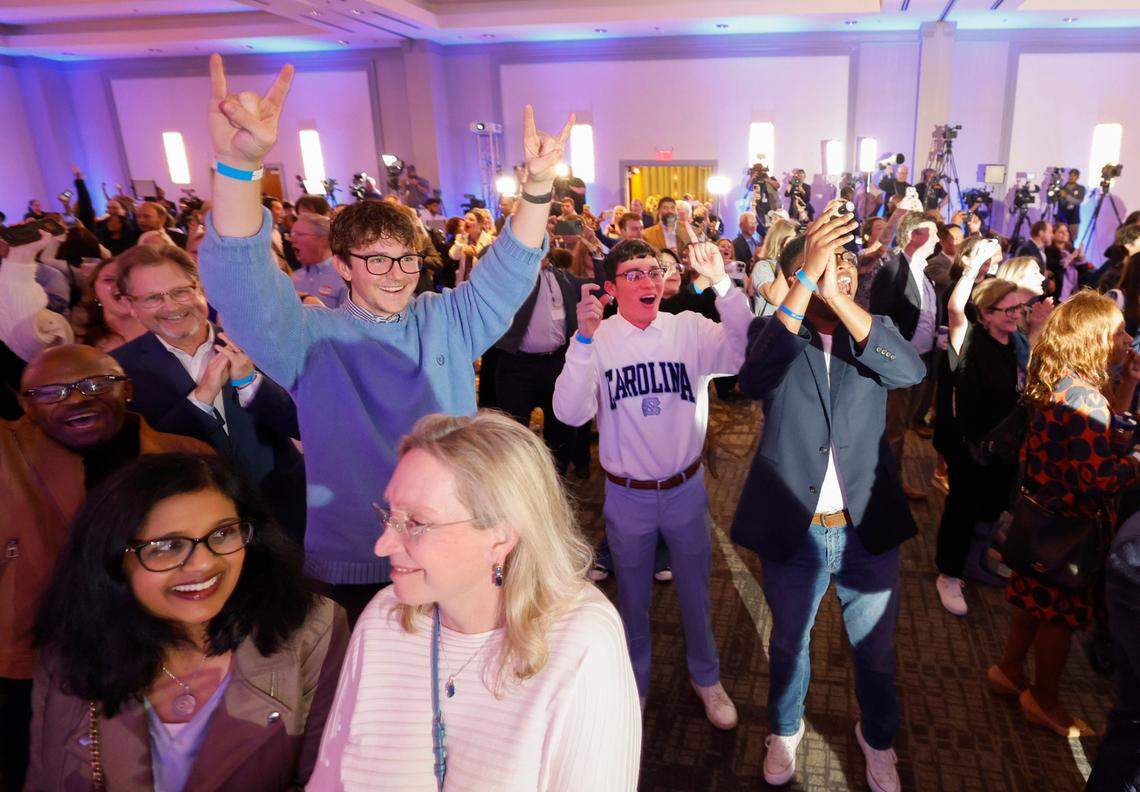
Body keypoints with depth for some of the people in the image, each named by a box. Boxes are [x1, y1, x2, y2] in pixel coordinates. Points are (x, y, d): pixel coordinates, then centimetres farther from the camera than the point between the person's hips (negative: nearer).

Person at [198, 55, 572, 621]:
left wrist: (538, 184, -21)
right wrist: (240, 164, -41)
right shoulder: (310, 339, -9)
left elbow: (506, 271, -3)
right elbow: (241, 286, -24)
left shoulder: (447, 321, 3)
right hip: (352, 569, -2)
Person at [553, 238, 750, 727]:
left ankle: (706, 677, 46)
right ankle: (633, 683, 46)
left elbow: (747, 353, -26)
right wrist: (584, 339, -37)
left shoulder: (691, 329, -9)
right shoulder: (598, 340, -12)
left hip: (686, 488, 1)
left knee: (695, 591, 20)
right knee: (632, 598, 20)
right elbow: (571, 413, -25)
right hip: (627, 496, -1)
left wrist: (722, 285, -36)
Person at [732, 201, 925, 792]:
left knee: (875, 650, 20)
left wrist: (838, 296, -33)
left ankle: (877, 736, 49)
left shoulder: (874, 331, 0)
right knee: (788, 643, 20)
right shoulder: (773, 330, -7)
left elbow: (911, 370, -23)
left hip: (868, 528, 2)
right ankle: (785, 729, 48)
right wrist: (807, 279, -37)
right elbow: (756, 379, -30)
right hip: (792, 528, -1)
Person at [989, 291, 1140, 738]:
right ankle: (1044, 701, 25)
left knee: (1036, 601, 23)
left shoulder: (1063, 387, 4)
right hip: (1071, 522, -9)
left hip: (1047, 512, 9)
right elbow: (1098, 475, -30)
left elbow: (1104, 432, 14)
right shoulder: (1082, 397, -27)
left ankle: (1009, 671, 38)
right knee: (1063, 615, 8)